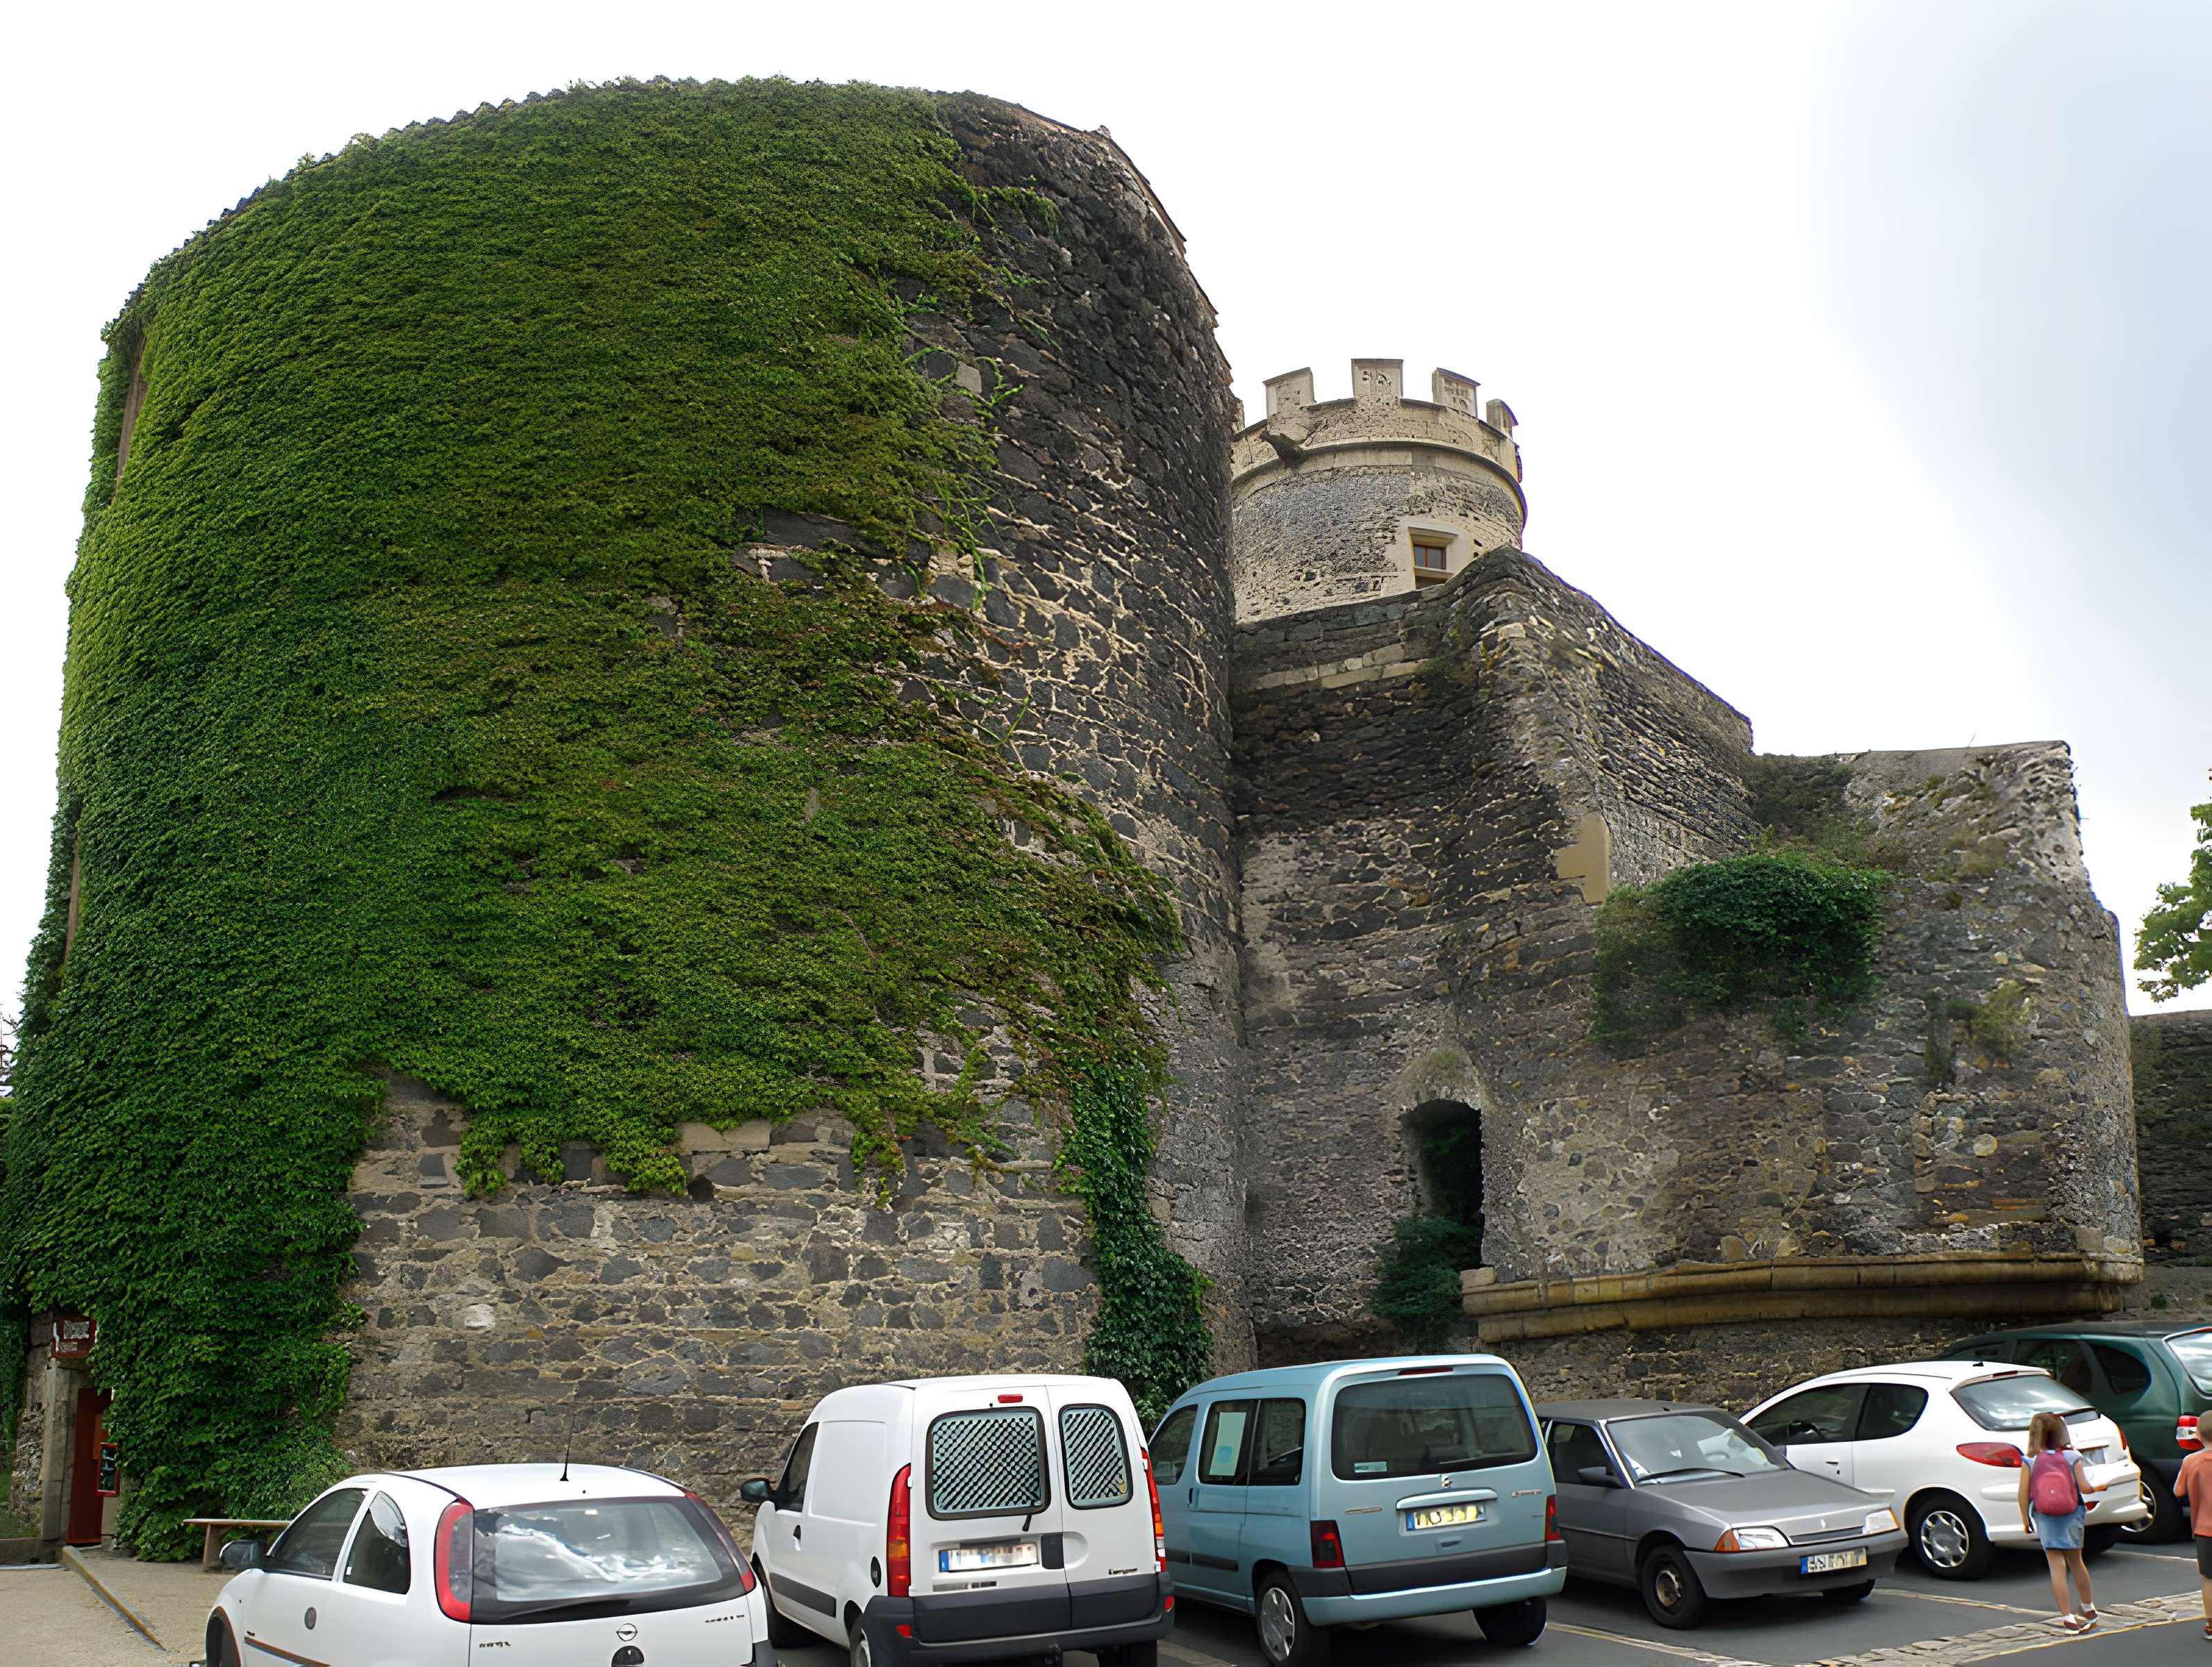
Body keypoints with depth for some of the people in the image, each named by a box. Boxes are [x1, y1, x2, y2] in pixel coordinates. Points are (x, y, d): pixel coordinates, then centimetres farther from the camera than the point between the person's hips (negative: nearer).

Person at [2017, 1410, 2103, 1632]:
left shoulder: (2030, 1462, -4)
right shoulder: (2073, 1458, -4)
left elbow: (2023, 1494, -7)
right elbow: (2084, 1488, -8)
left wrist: (2025, 1519, 5)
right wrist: (2098, 1488, 14)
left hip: (2045, 1520, -1)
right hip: (2071, 1516, 1)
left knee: (2057, 1567, -1)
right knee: (2075, 1562, 19)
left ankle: (2068, 1618, -4)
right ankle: (2089, 1609, 35)